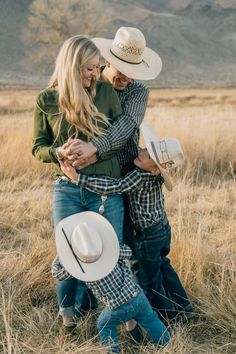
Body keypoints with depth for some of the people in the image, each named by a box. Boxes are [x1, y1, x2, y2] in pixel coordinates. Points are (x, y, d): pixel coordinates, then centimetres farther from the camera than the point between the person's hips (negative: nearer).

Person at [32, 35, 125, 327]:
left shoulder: (106, 91, 0)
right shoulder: (47, 100, 1)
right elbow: (38, 147, 5)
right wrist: (58, 152, -17)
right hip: (67, 191, 0)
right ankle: (69, 313, 33)